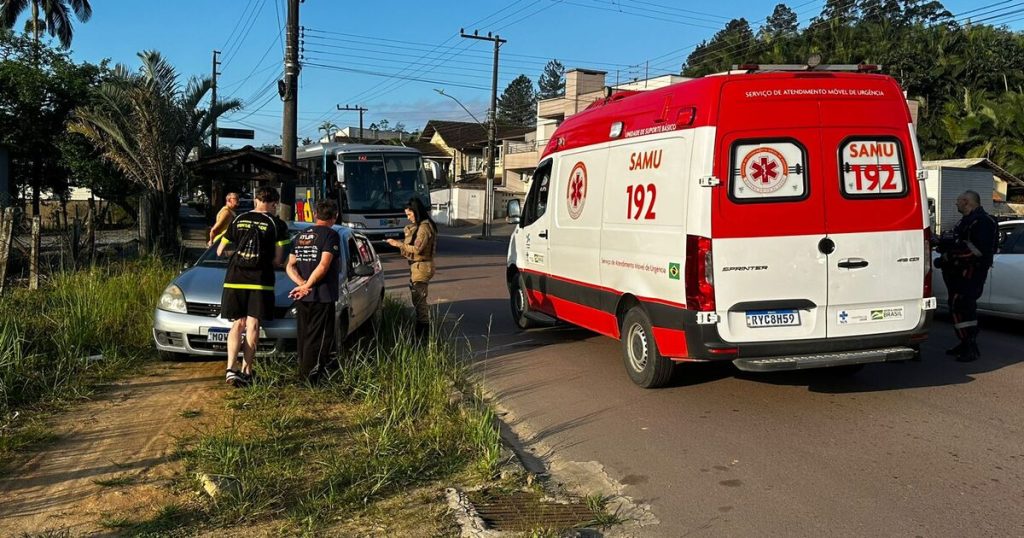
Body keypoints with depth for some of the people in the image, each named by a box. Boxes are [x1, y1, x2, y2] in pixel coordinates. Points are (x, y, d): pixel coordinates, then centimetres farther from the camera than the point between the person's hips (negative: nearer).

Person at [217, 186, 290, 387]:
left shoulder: (238, 220, 10)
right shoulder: (277, 224, 0)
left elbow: (220, 251, 16)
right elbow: (277, 260, -2)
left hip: (234, 280, 3)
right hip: (261, 281, -3)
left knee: (237, 325, 10)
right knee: (252, 326, 3)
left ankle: (231, 368, -6)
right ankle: (246, 371, 1)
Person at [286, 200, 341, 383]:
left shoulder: (301, 236, 15)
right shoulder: (330, 235, -8)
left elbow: (290, 267, 8)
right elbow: (323, 266, -18)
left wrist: (302, 284, -6)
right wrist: (307, 286, -11)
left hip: (302, 298, 7)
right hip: (322, 297, -7)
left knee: (304, 336, 15)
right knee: (320, 338, -2)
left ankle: (303, 373, 22)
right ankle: (311, 375, -5)